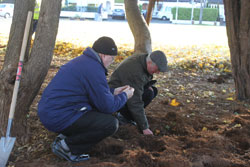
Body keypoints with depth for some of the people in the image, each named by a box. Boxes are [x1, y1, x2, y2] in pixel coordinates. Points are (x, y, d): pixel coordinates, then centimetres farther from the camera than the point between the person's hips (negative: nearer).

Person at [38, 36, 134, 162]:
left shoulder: (82, 61, 14)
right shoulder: (94, 69, -18)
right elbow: (107, 106, -14)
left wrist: (113, 92, 20)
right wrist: (124, 96, 4)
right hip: (59, 118, -10)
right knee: (111, 123, -14)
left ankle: (66, 136, 11)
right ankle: (66, 146, -5)